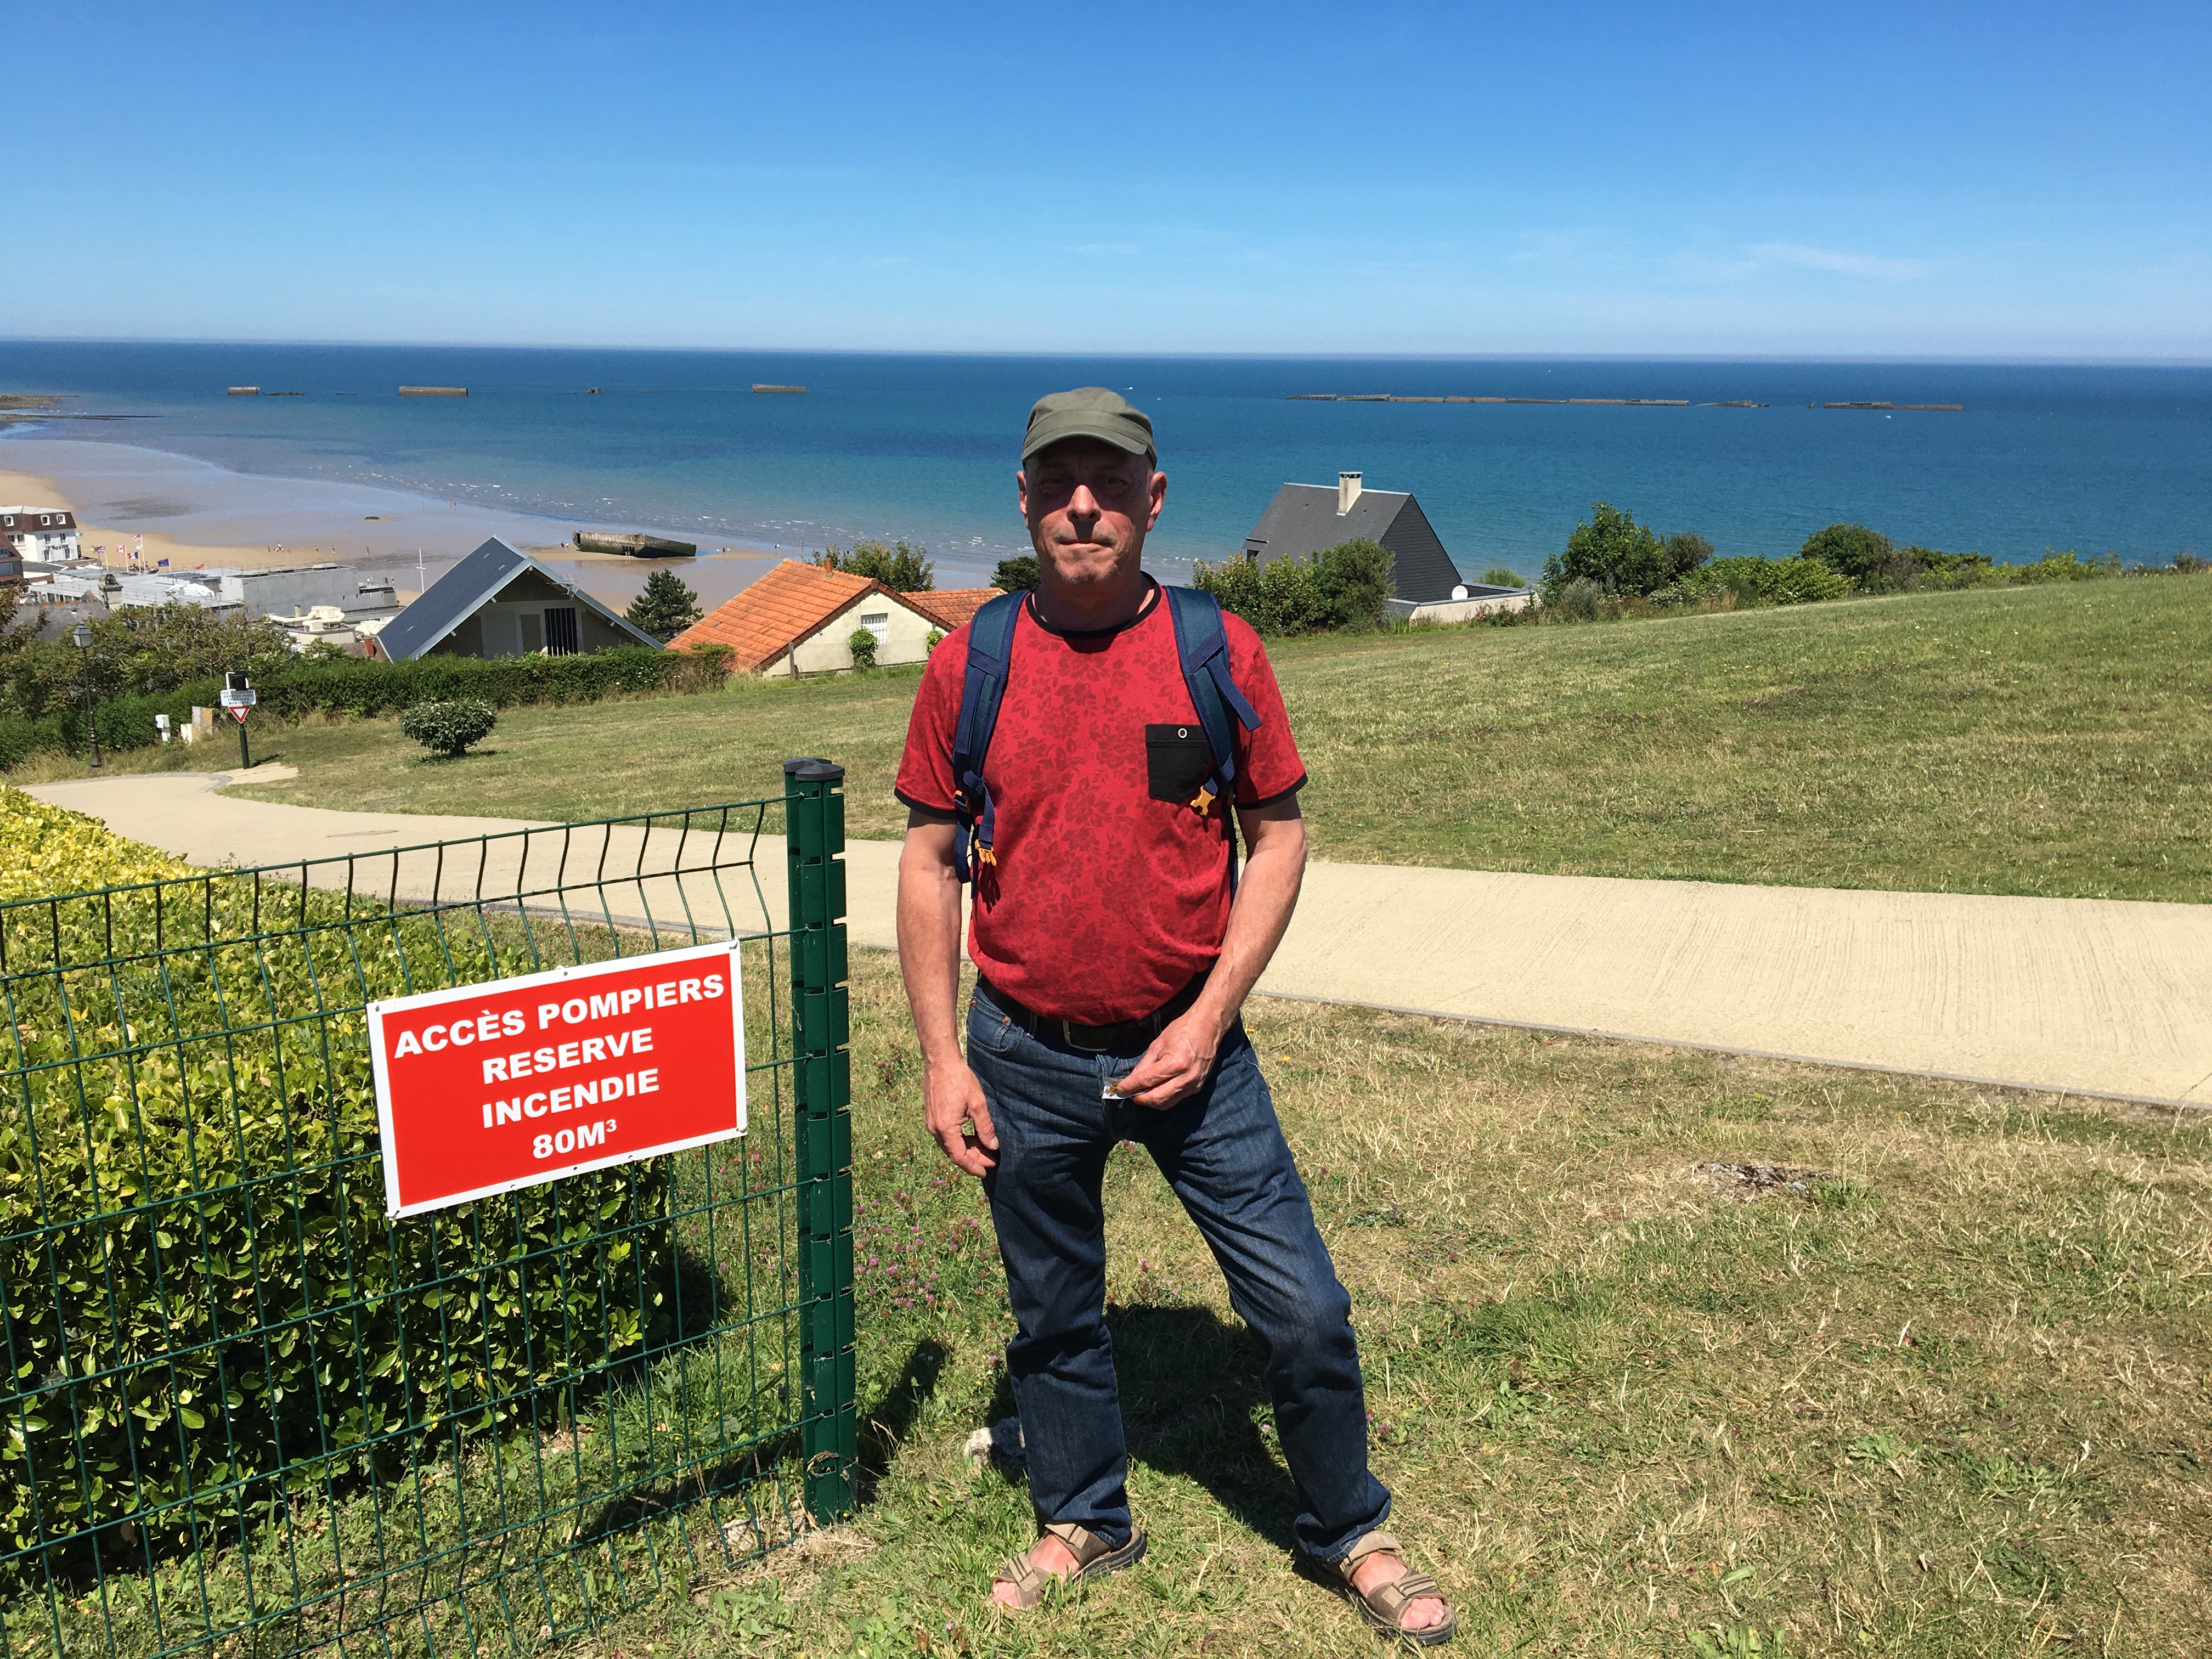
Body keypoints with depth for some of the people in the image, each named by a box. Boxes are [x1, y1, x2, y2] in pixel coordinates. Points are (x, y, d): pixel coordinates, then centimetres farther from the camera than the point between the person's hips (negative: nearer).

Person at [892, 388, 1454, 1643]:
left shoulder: (1220, 650, -5)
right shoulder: (970, 664, -3)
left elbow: (1279, 834, 0)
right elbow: (931, 860, 3)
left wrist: (1208, 1020, -9)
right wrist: (942, 1057, -1)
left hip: (1190, 1050, -1)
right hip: (1029, 1062, 1)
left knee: (1306, 1312, 3)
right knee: (1055, 1314, 18)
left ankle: (1351, 1535, 29)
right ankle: (1084, 1521, 42)